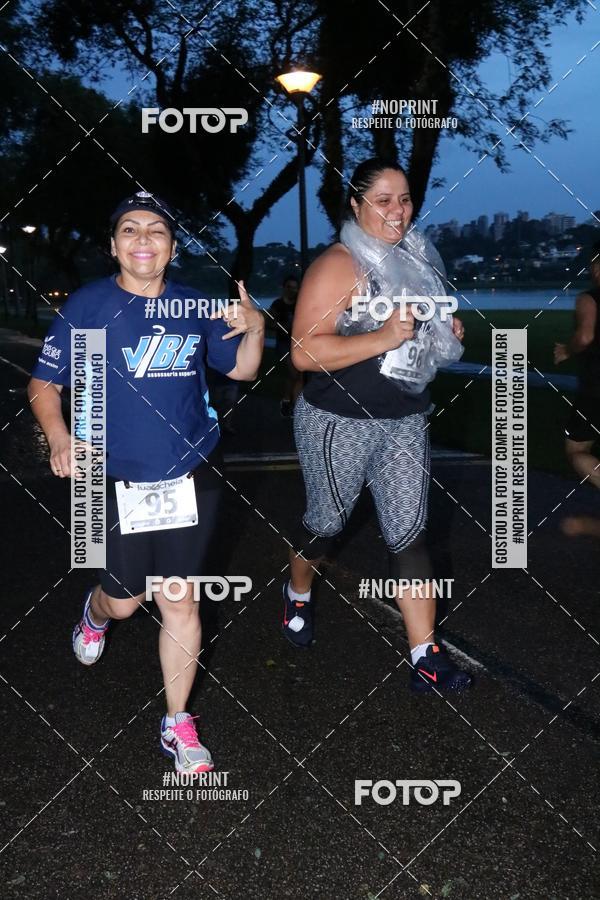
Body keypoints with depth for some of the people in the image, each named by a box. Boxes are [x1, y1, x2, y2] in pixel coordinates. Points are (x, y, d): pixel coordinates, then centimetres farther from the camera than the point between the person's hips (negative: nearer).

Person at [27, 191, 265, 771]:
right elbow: (43, 383, -5)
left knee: (180, 600, 5)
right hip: (119, 482, -1)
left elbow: (240, 370, 11)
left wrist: (255, 328, -10)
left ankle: (177, 726, 22)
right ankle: (96, 614, 51)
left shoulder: (194, 305, 2)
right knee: (124, 601, 10)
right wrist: (59, 436, -24)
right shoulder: (88, 305, -7)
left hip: (192, 476, 2)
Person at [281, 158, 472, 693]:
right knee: (327, 523, 13)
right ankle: (298, 594, 44)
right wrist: (384, 338, -32)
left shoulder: (411, 261, 8)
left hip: (404, 422, 6)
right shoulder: (338, 265, -16)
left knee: (409, 535, 1)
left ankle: (426, 657, 5)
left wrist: (445, 333, 3)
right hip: (338, 423, -5)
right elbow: (304, 351, -25)